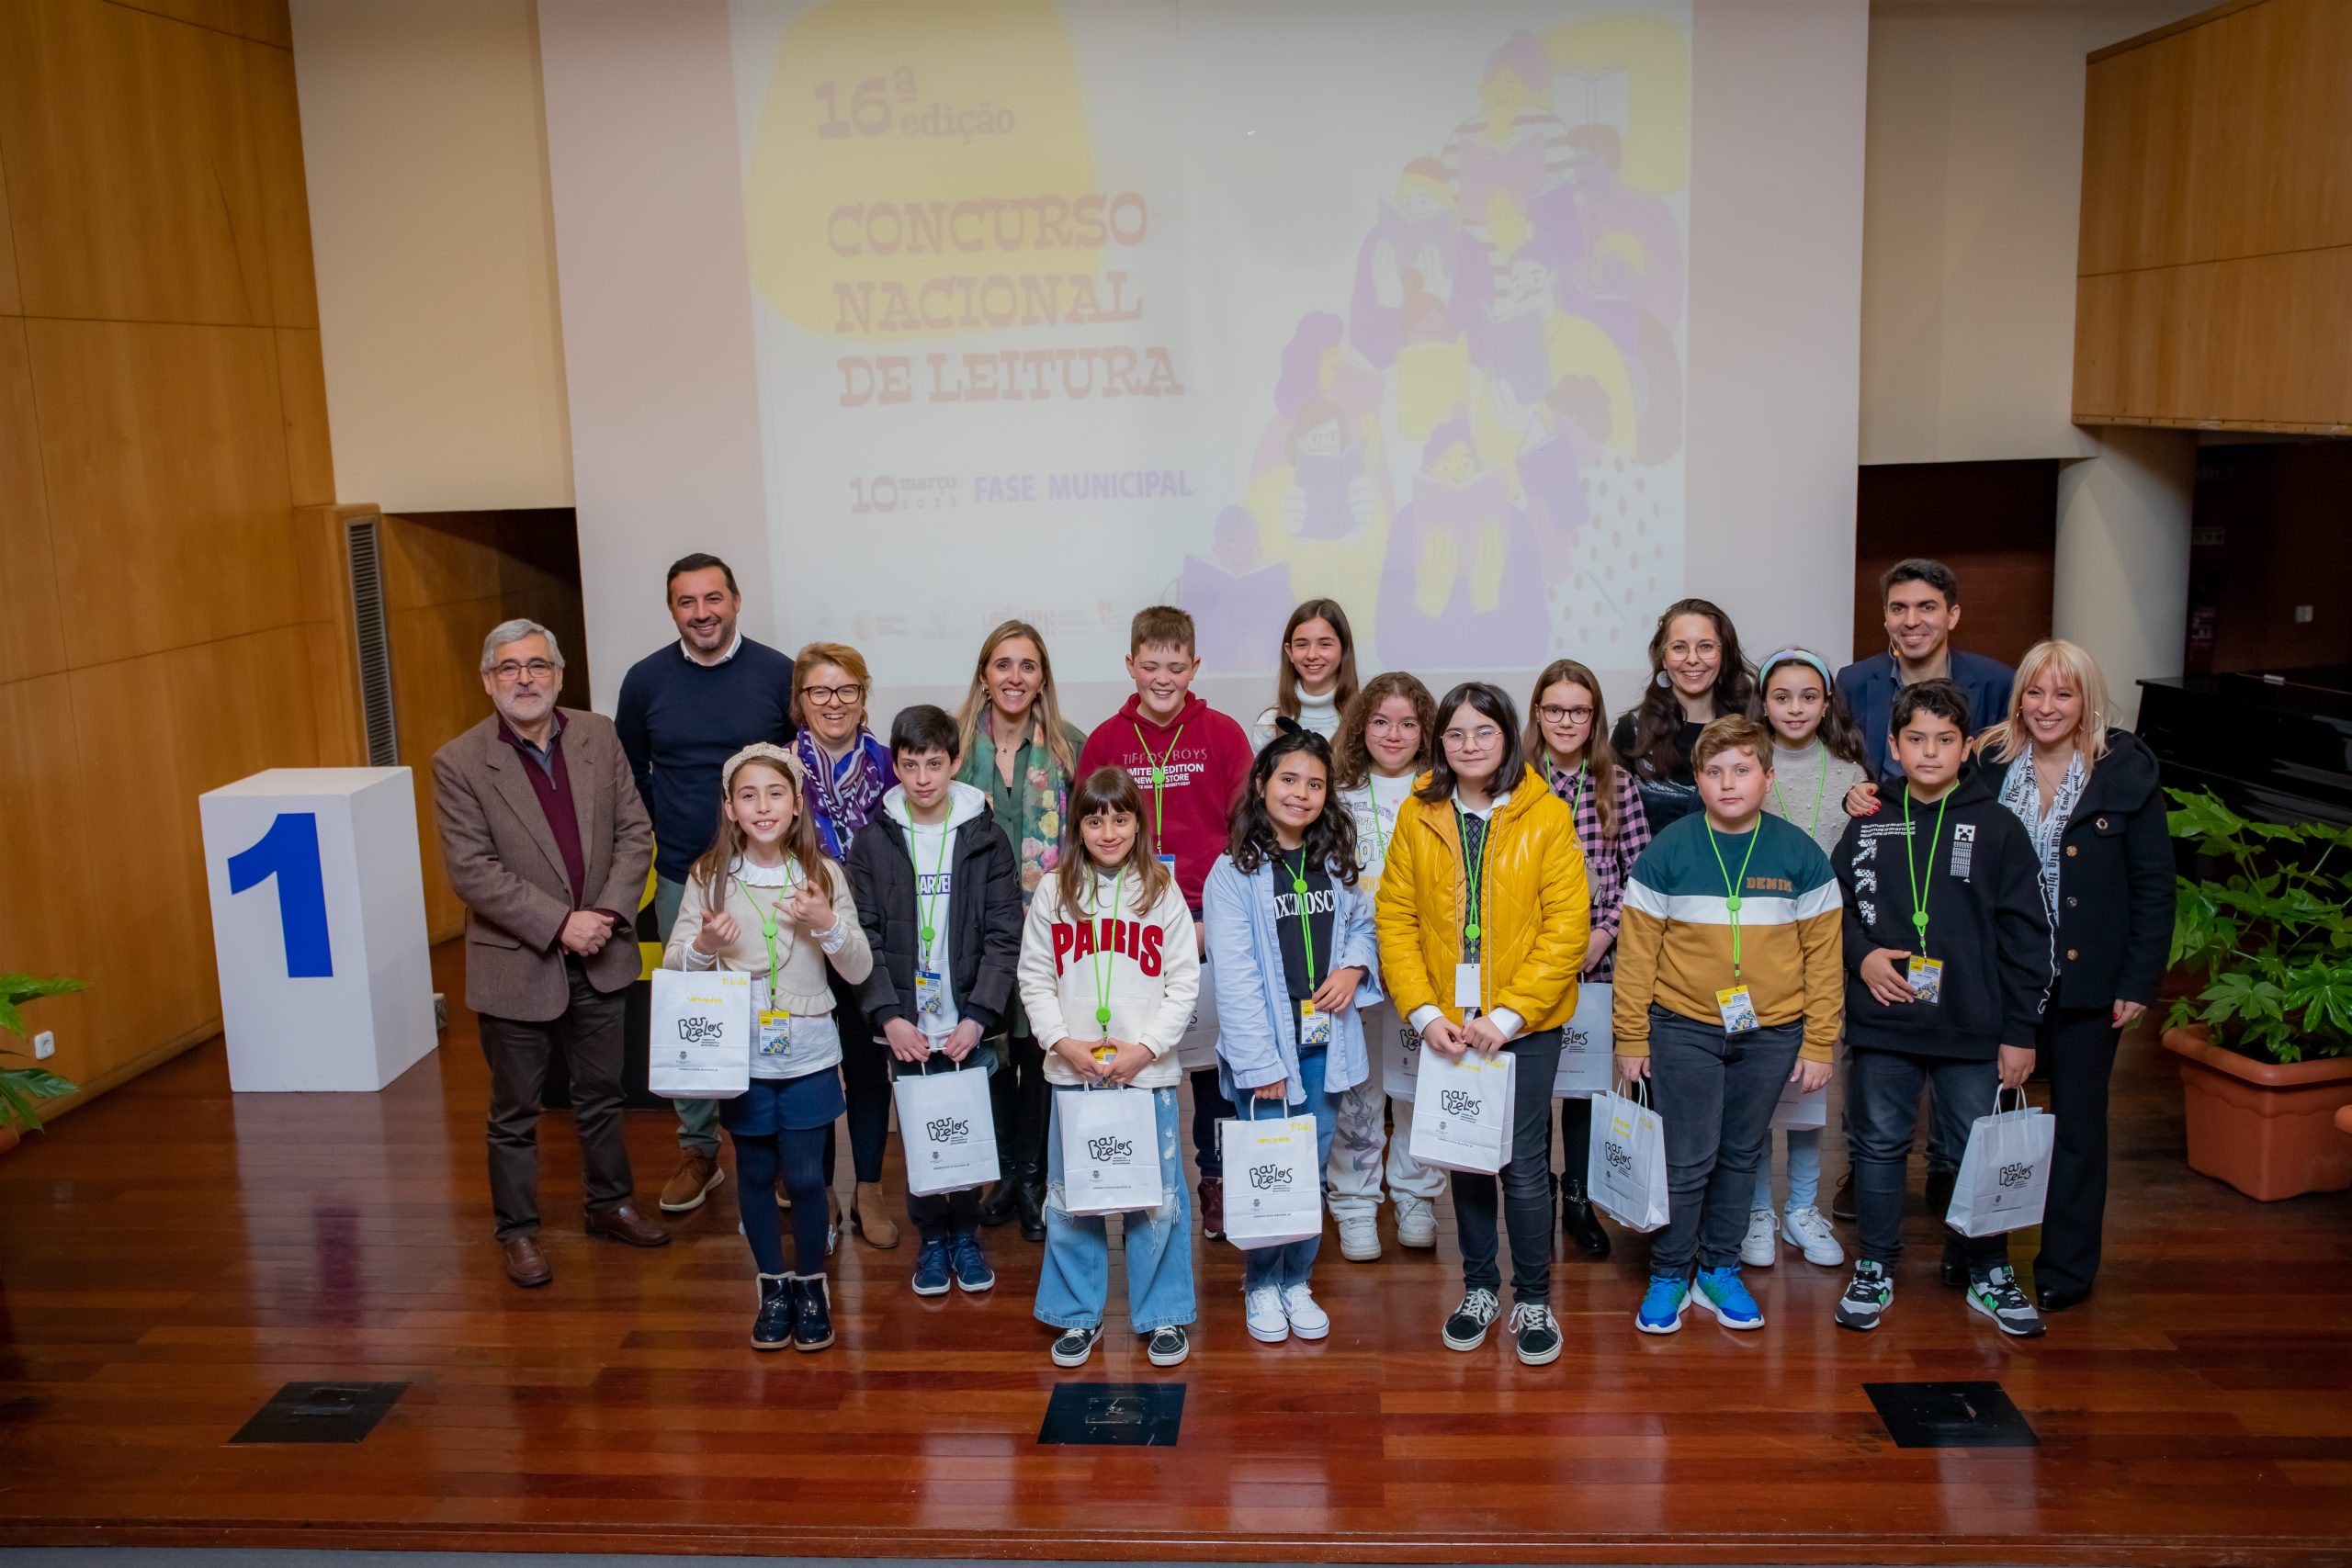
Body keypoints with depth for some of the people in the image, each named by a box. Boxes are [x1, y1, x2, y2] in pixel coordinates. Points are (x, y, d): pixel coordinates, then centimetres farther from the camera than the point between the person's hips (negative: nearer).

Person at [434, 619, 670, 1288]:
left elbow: (635, 832, 2)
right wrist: (559, 924, -20)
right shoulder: (459, 762, -11)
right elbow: (471, 870, -16)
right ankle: (518, 1231, 26)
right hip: (516, 964, -3)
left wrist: (610, 913, -11)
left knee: (601, 1095, 19)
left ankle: (609, 1204, 36)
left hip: (598, 957, 4)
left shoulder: (599, 736, 0)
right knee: (515, 1112, 11)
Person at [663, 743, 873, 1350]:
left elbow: (859, 970, -3)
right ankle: (773, 1284, 31)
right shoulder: (708, 878, -2)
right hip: (741, 1055, 1)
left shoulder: (822, 874, -3)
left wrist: (828, 924, -20)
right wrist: (704, 946, -20)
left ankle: (811, 1283, 25)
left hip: (809, 1054, -1)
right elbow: (673, 965, 1)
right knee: (756, 1174, 12)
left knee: (805, 1175, 3)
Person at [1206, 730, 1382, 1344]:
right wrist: (1261, 1063, -15)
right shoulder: (1234, 872, -9)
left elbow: (1362, 925, 21)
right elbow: (1235, 977, -12)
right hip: (1267, 1046, -4)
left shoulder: (1336, 865, 9)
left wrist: (1354, 966, -3)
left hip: (1325, 1042, 5)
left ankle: (1297, 1282, 27)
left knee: (1313, 1166, 10)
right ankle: (1261, 1285, 21)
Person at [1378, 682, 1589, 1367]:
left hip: (1525, 1023, -2)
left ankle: (1533, 1299, 21)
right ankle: (1479, 1287, 32)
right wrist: (1423, 1011, -10)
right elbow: (1396, 918, 0)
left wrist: (1510, 1014, -15)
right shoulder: (1418, 816, 1)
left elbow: (1566, 927, -9)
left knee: (1524, 1165, 1)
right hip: (1448, 1026, 3)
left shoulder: (1547, 815, -6)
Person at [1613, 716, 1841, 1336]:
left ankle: (1720, 1271, 28)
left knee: (1741, 1156, 13)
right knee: (1688, 1160, 0)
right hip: (1684, 1029, -2)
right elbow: (1637, 947, -3)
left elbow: (1823, 954, 2)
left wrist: (1819, 1044, 0)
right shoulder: (1667, 852, -6)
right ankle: (1669, 1276, 17)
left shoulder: (1801, 856, -2)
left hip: (1771, 1032, 2)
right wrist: (1631, 1037, -3)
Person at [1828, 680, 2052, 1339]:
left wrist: (2020, 1031, -3)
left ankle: (1987, 1271, 27)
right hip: (1881, 1025, 2)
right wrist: (1862, 954, -7)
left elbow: (2026, 935, -1)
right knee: (1879, 1147, 10)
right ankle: (1876, 1268, 25)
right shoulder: (1868, 825, 4)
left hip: (1972, 1030, -1)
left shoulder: (1997, 827, -2)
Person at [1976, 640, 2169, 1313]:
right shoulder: (1989, 767, 1)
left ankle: (2065, 1269, 21)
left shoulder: (2127, 774, -5)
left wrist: (2139, 983, -7)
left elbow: (2154, 886, -3)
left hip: (2086, 980, -2)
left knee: (2077, 1123, 9)